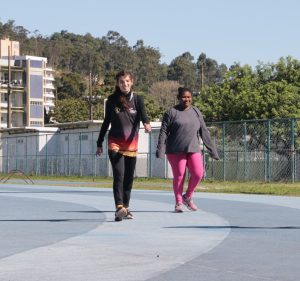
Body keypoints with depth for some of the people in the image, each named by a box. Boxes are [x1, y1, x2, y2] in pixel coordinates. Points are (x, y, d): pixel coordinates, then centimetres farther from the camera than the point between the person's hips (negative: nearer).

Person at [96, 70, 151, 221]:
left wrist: (146, 123, -39)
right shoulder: (112, 100, 1)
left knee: (129, 177, 9)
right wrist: (99, 143, 11)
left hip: (131, 143, 2)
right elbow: (106, 122, 9)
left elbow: (143, 115, -15)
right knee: (119, 175, -15)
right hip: (115, 143, -2)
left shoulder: (138, 99, 2)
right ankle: (120, 208, -24)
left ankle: (125, 207, 22)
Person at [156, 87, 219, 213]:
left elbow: (204, 132, 14)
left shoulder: (196, 112, 13)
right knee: (179, 175, -1)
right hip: (176, 150, -3)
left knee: (198, 173, -7)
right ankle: (178, 202, 15)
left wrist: (212, 150, 12)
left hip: (193, 150, 4)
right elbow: (163, 132, -5)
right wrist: (160, 150, -14)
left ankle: (188, 197, 16)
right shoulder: (171, 112, 0)